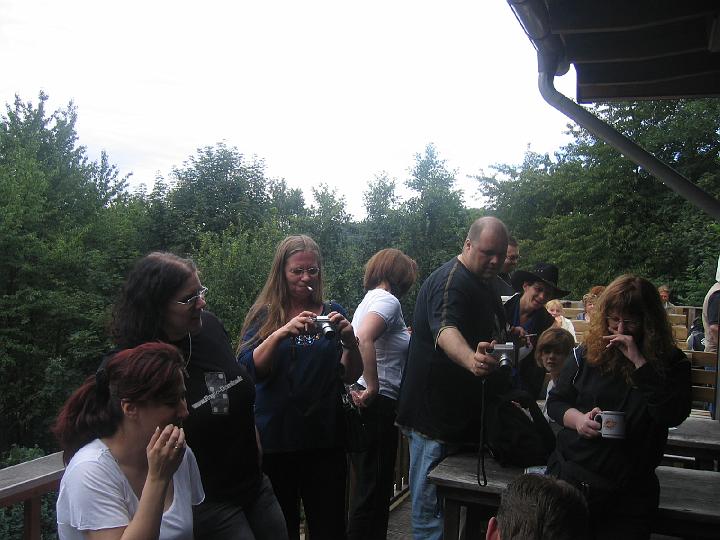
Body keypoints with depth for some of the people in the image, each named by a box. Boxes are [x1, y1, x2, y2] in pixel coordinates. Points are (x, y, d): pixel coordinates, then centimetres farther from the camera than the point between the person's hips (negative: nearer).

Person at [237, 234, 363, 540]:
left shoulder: (332, 312, 5)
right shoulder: (264, 315, 0)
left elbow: (351, 376, 3)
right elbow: (248, 369, -13)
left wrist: (350, 341, -16)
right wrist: (281, 333, -27)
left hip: (325, 438, 1)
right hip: (275, 439, -1)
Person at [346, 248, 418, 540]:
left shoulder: (370, 299, 16)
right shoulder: (388, 300, -13)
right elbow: (364, 338, -31)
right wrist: (373, 387, -26)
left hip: (363, 404, 10)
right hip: (376, 406, -10)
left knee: (368, 487, 19)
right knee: (374, 489, 1)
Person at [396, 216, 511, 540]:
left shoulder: (484, 284, 13)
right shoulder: (451, 280, -19)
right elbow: (445, 330, -40)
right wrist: (471, 359, -58)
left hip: (464, 413, 10)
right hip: (436, 416, -10)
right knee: (431, 514, -1)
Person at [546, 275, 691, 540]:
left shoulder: (671, 362, -1)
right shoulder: (587, 353, 2)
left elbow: (673, 415, -18)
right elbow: (555, 401, 8)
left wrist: (640, 362, -21)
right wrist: (577, 418, -13)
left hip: (630, 490, -1)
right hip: (570, 473, 1)